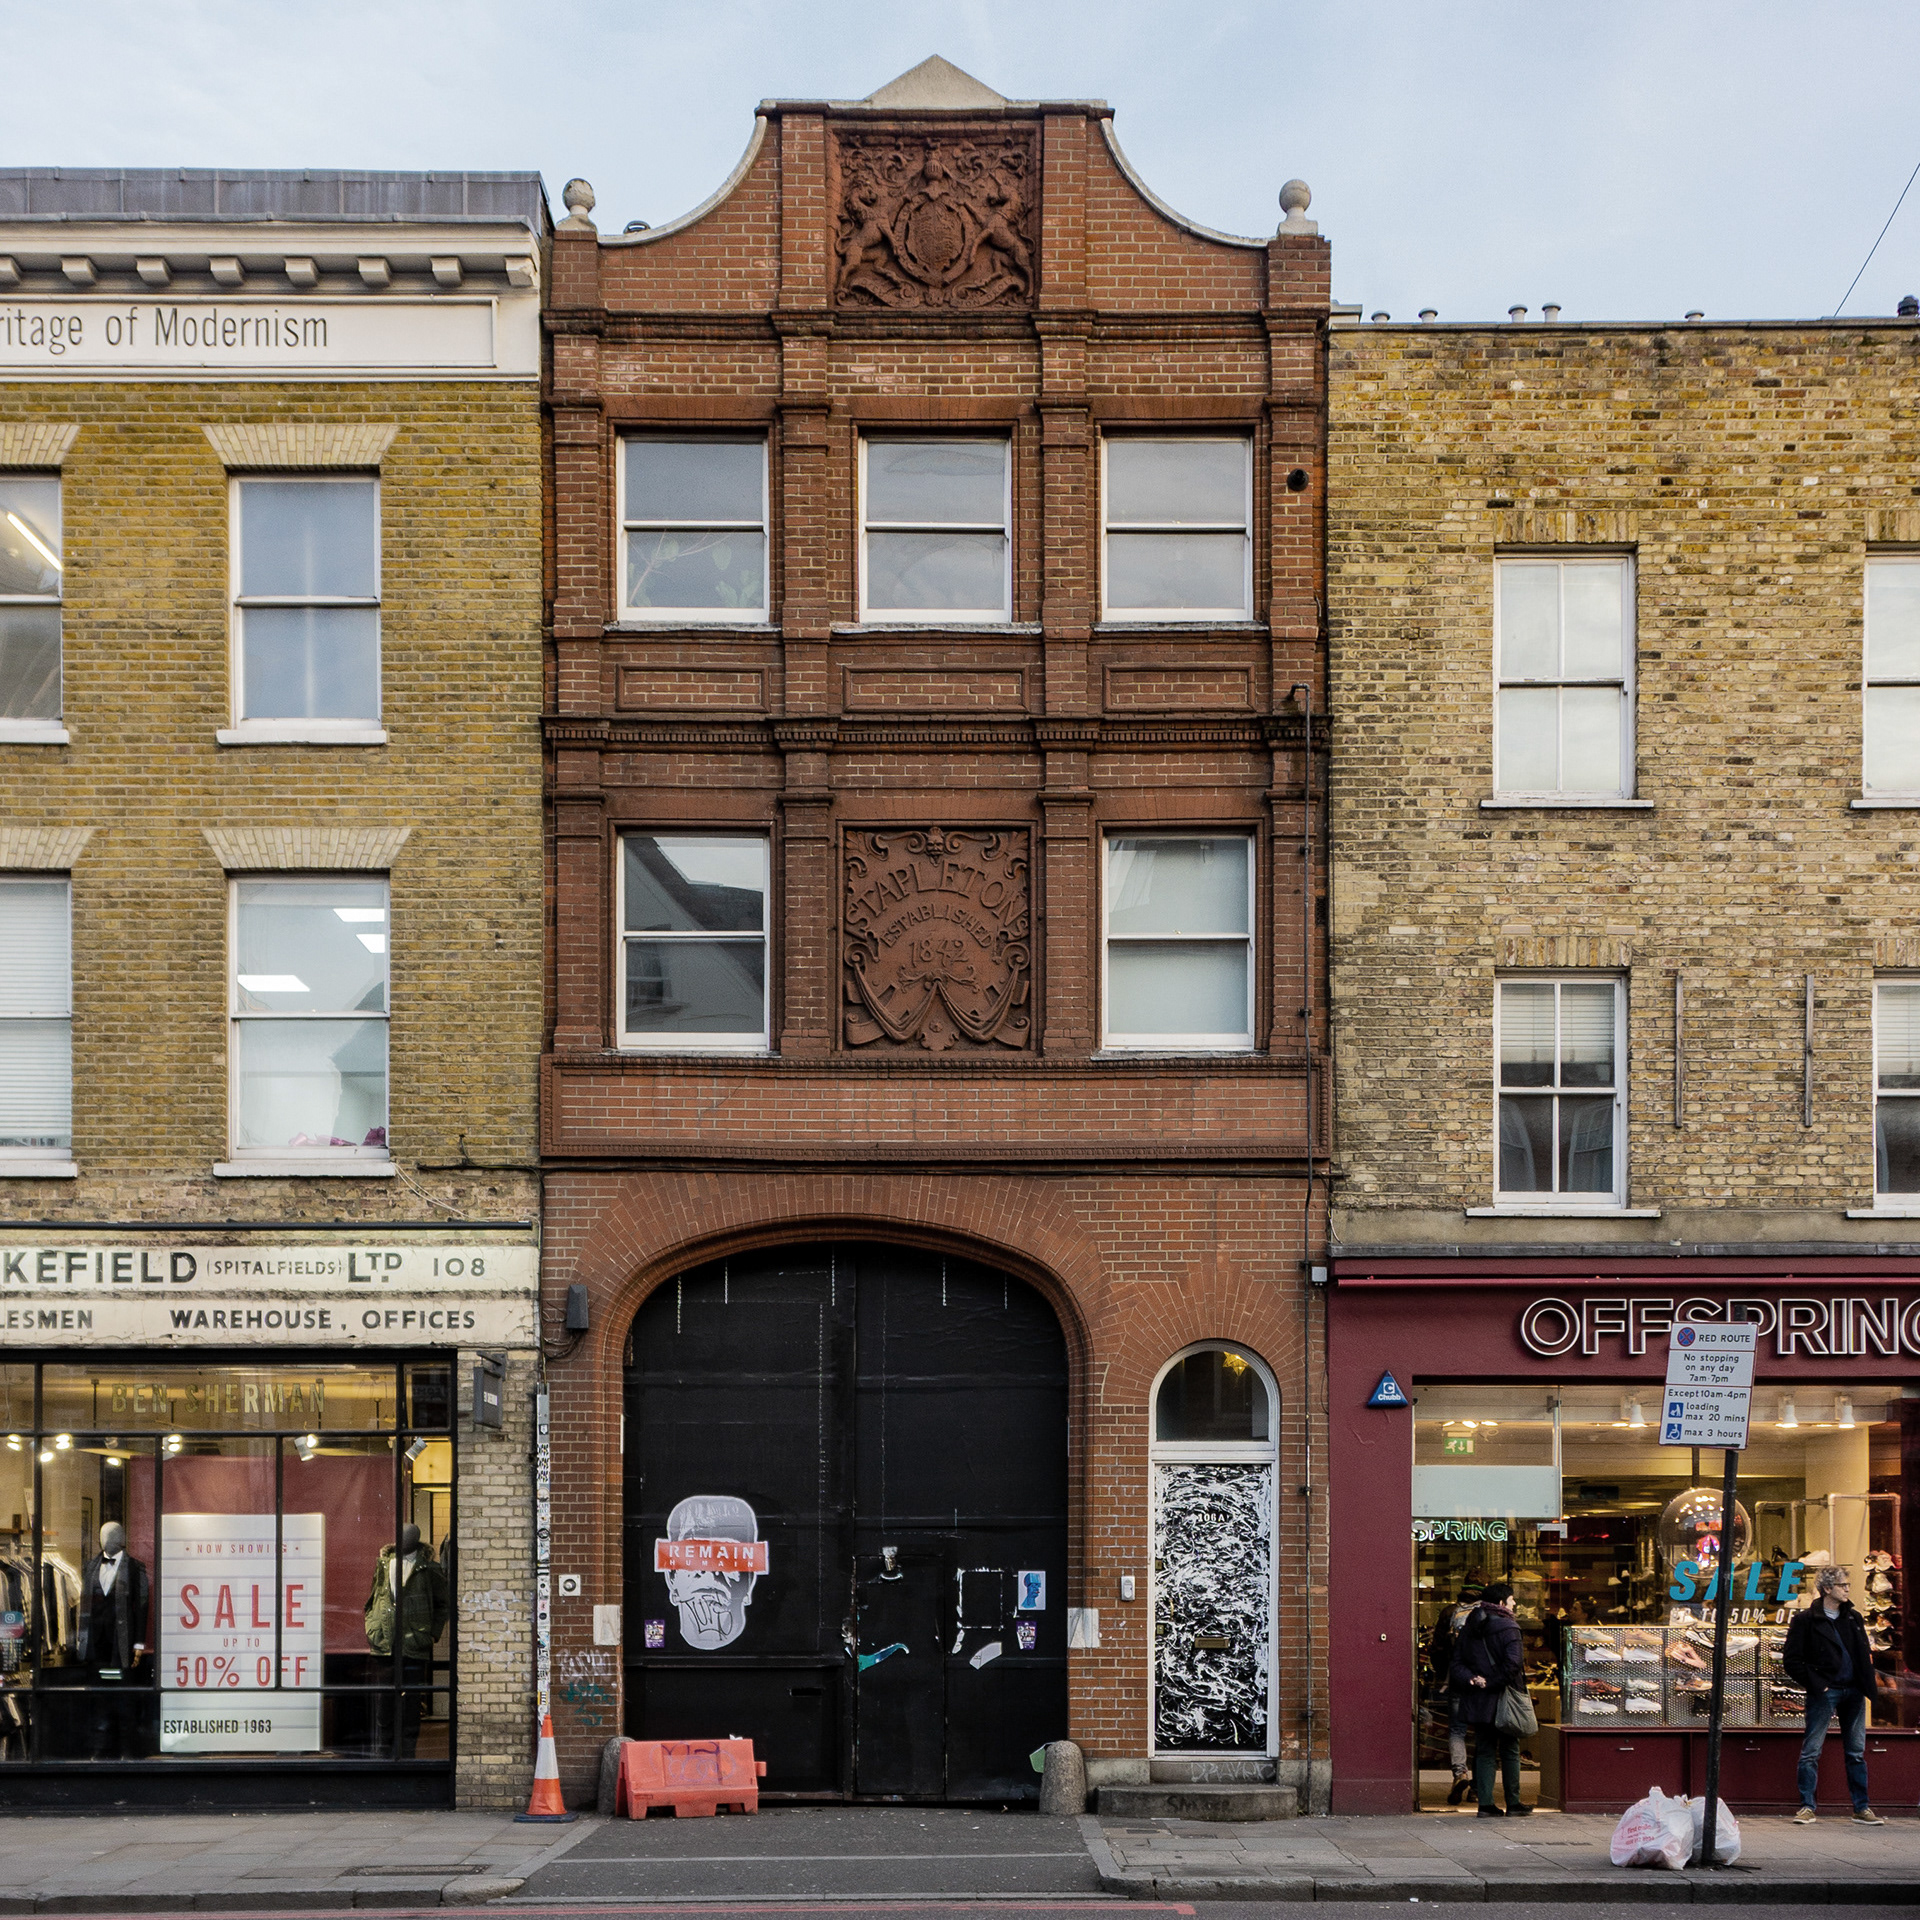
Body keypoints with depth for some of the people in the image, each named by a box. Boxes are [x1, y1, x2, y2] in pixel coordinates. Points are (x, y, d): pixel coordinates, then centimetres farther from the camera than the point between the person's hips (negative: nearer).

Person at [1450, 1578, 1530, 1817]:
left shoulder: (1469, 1627, 9)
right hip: (1503, 1699, -5)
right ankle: (1513, 1802, 13)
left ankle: (1485, 1803, 3)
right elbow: (1512, 1664, -21)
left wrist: (1471, 1680, -7)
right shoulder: (1508, 1628, -11)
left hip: (1477, 1700, 5)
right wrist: (1493, 1683, -11)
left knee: (1484, 1751, 9)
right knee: (1510, 1751, 7)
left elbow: (1457, 1661, 5)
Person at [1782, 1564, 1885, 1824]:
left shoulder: (1853, 1618, 14)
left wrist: (1867, 1683, 7)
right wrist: (1815, 1684, -11)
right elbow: (1791, 1660, -5)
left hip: (1853, 1692, 5)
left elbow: (1865, 1654, 21)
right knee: (1811, 1751, -4)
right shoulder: (1806, 1620, -3)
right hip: (1824, 1693, -5)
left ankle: (1862, 1808, 13)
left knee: (1857, 1752, 8)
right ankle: (1807, 1807, 1)